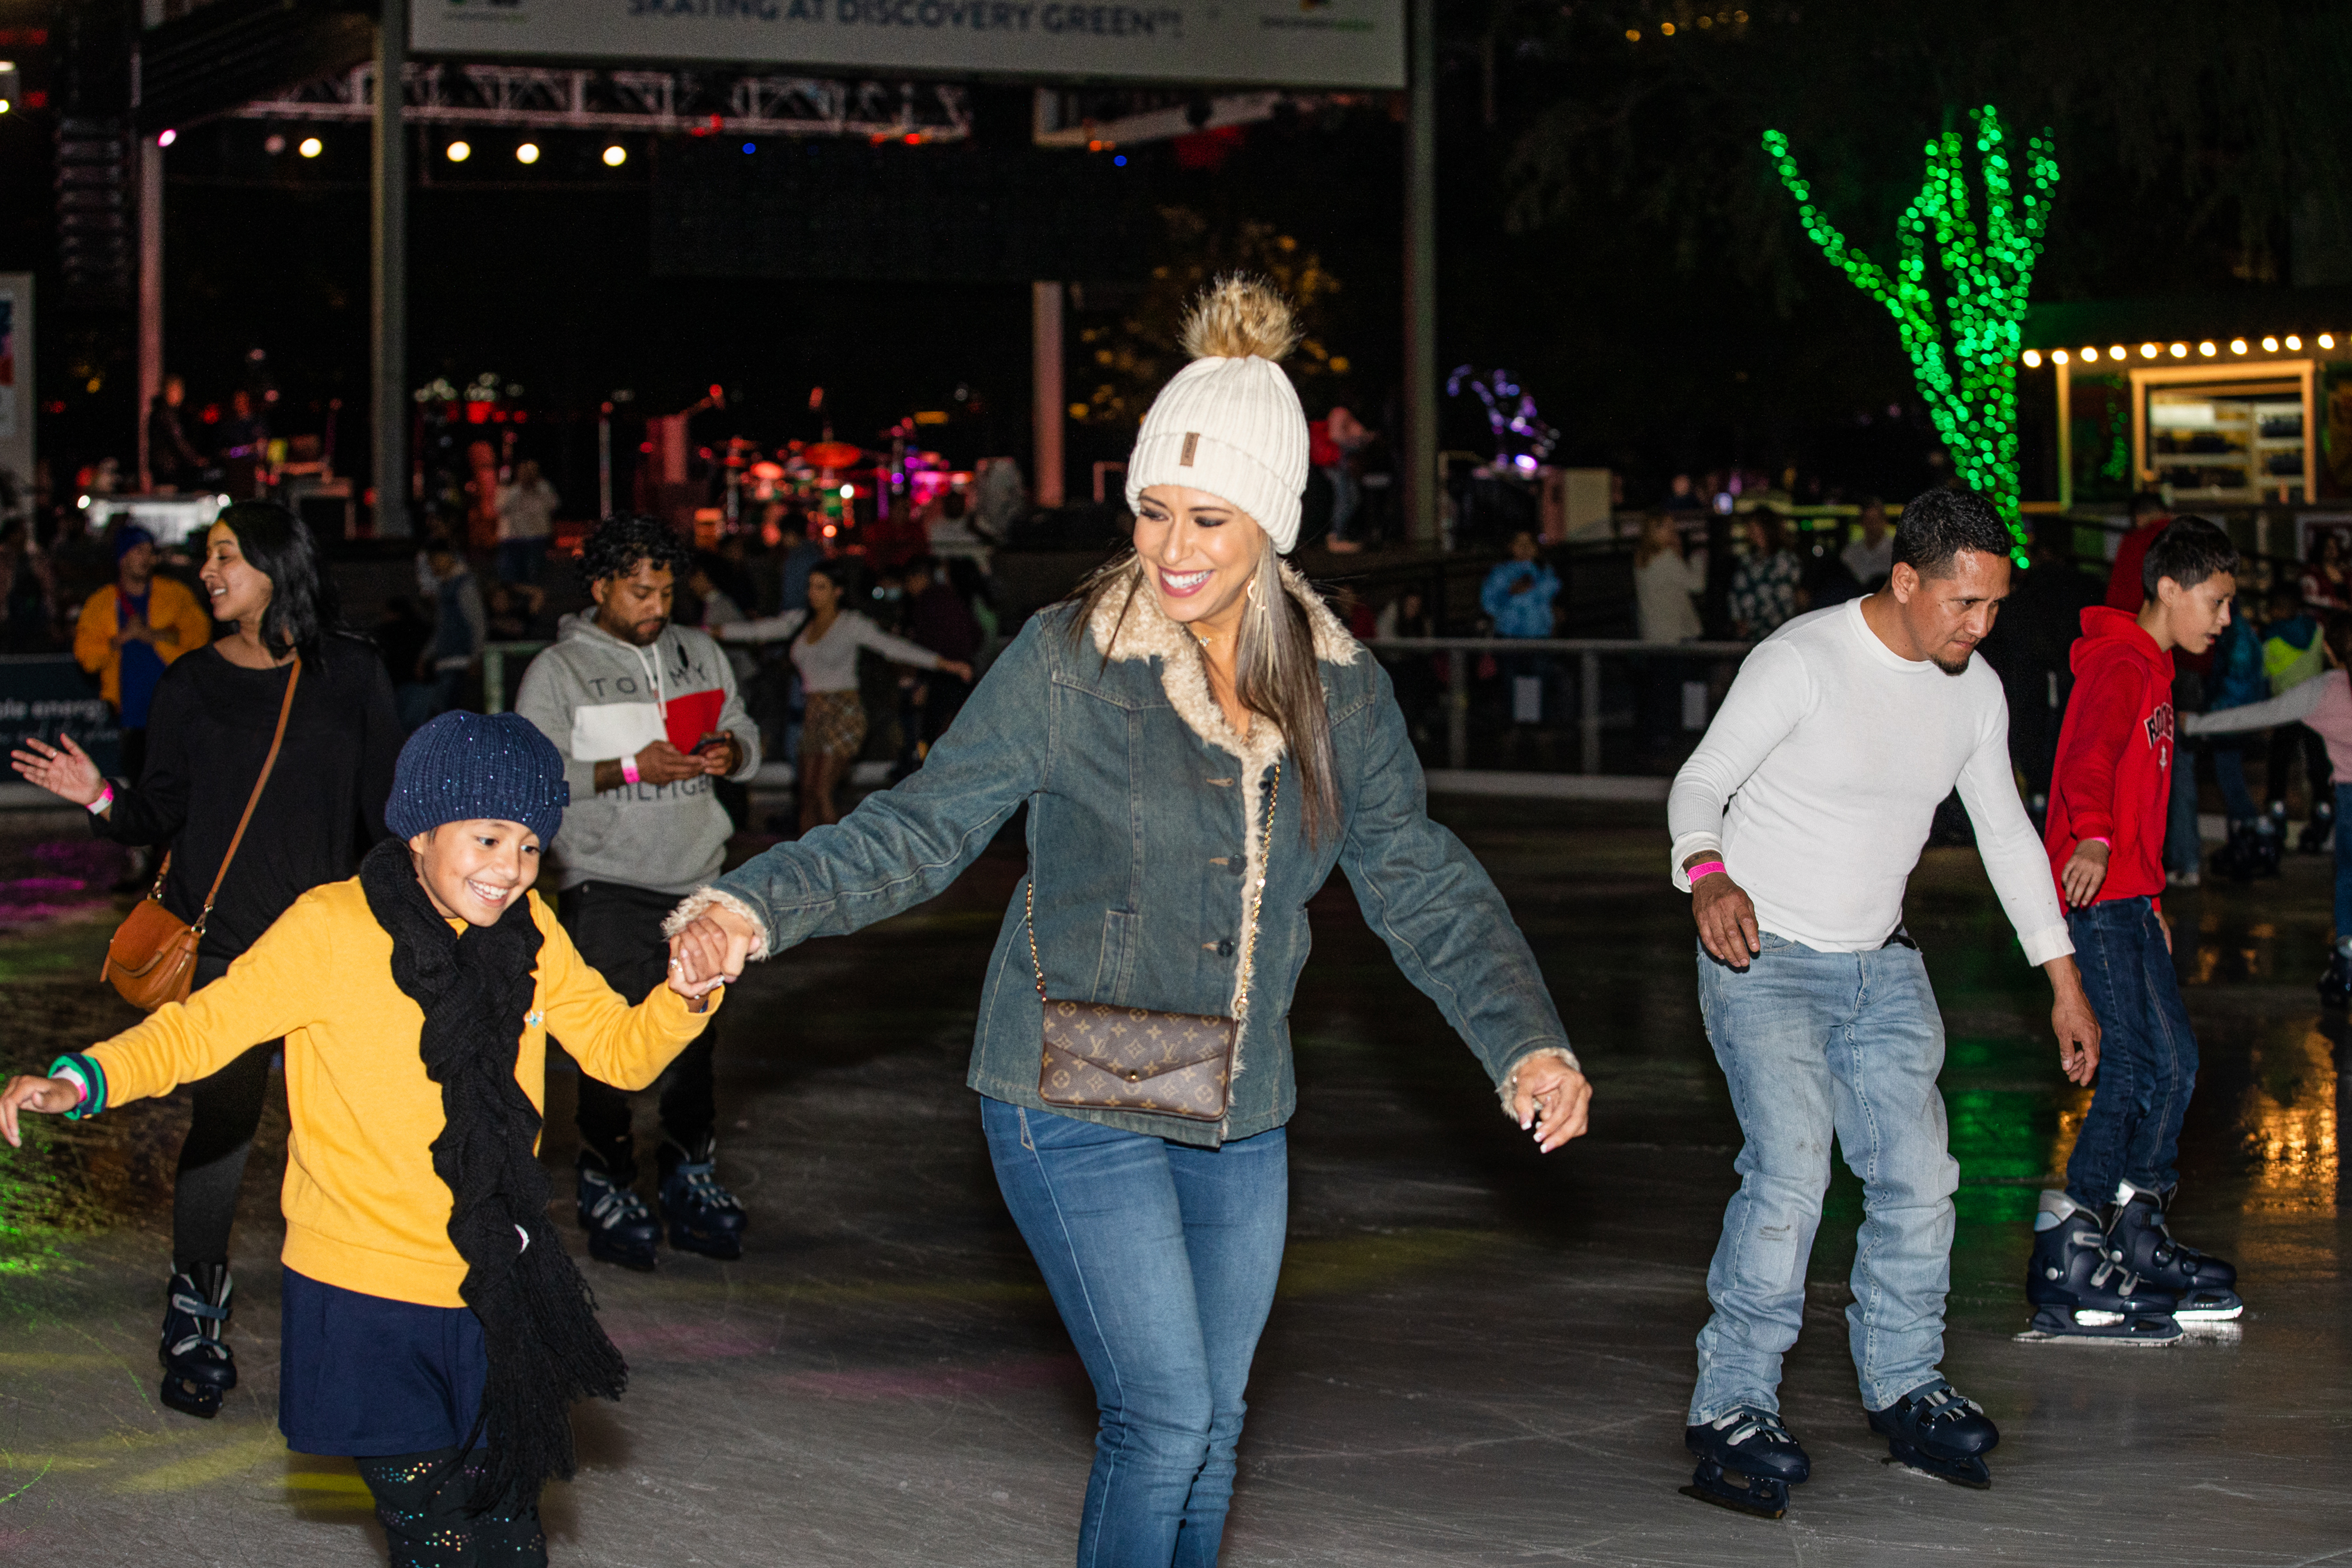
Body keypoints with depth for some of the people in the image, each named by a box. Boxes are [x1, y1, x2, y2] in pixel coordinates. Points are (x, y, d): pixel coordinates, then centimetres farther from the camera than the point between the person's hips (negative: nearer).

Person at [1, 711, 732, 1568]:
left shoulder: (531, 936, 3)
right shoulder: (331, 930, -13)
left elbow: (621, 1048, 9)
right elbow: (204, 1024, -11)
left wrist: (686, 997, -11)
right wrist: (83, 1079, -26)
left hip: (497, 1299, 4)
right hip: (369, 1302, -4)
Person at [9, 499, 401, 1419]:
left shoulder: (351, 675, 5)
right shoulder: (192, 683, 6)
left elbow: (385, 807, 7)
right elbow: (164, 813, 6)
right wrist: (103, 799, -12)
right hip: (221, 941, 0)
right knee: (222, 1123, -4)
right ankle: (195, 1316, 10)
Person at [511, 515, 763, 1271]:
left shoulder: (699, 653, 12)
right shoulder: (559, 670, -3)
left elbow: (746, 734, 19)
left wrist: (731, 751, -6)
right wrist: (631, 768, -19)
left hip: (699, 878, 5)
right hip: (608, 887, -5)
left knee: (697, 1037, 9)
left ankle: (691, 1178, 22)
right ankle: (607, 1188, 5)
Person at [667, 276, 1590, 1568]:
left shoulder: (1338, 689, 1)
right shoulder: (1069, 661, -12)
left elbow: (1419, 885, 5)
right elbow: (923, 828, -8)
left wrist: (1525, 1040, -6)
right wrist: (759, 906, -22)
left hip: (1238, 1120, 5)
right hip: (1077, 1109, -5)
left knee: (1210, 1427, 15)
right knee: (1165, 1416, -10)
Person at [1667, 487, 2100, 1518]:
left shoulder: (1974, 690, 3)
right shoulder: (1802, 661, -17)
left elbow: (2007, 835, 13)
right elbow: (1699, 783, -15)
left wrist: (2066, 984, 13)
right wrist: (1708, 875, -37)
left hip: (1883, 969, 6)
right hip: (1765, 960, -6)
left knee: (1918, 1177, 2)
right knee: (1791, 1172, -21)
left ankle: (1904, 1385, 22)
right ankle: (1732, 1406, -13)